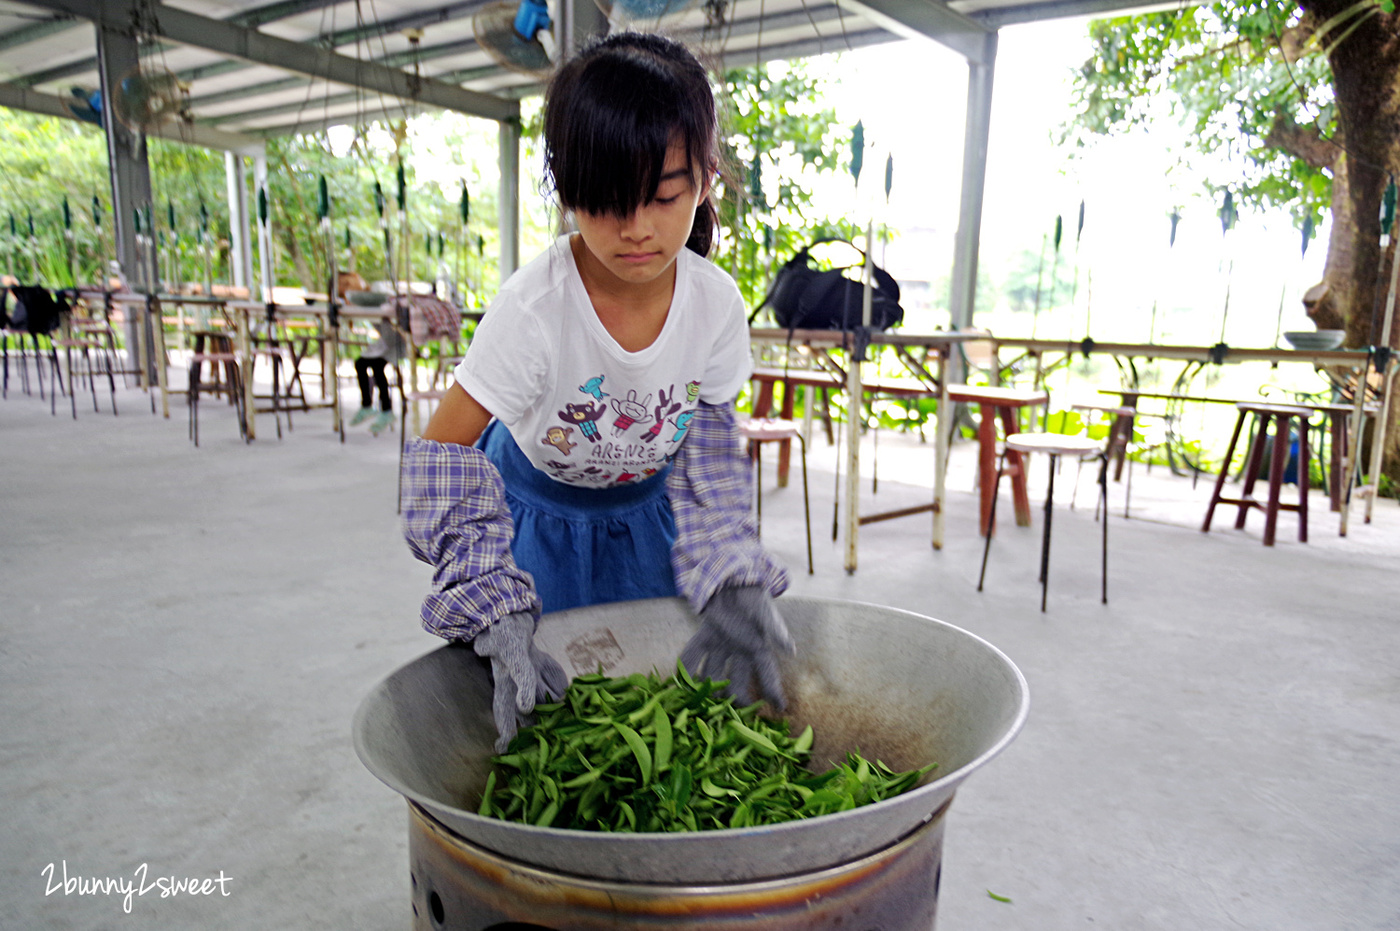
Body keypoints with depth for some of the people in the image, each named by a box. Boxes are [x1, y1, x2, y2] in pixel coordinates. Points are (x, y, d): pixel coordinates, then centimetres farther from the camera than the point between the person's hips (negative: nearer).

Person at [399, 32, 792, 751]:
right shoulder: (535, 307, -33)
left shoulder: (716, 303, -22)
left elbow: (709, 447, -11)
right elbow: (440, 454, -29)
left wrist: (731, 584, -24)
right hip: (537, 515, -3)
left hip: (645, 514, 3)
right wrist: (499, 618, -38)